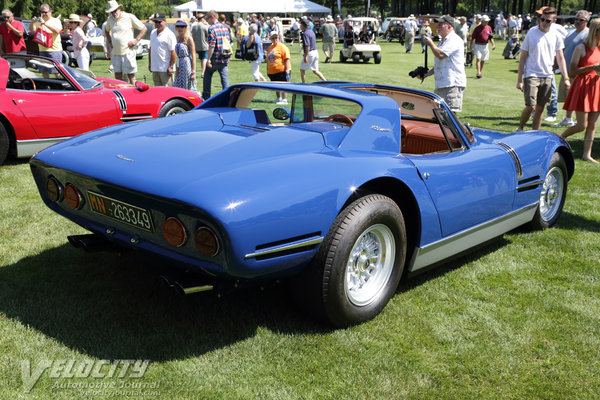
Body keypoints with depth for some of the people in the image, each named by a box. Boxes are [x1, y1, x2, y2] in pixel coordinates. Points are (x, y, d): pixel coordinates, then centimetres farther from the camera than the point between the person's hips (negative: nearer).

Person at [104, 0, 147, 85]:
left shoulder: (130, 17, -5)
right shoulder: (110, 19, 10)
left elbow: (143, 28, 0)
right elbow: (106, 30, 30)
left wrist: (136, 40, -9)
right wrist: (109, 42, 15)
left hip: (127, 52, -5)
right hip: (115, 53, 5)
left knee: (130, 75, -4)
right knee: (117, 75, 8)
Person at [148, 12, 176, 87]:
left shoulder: (169, 34, -10)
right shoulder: (153, 33, 15)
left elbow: (173, 52, -14)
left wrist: (171, 67, -18)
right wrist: (149, 63, 19)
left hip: (165, 69, -8)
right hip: (154, 68, 8)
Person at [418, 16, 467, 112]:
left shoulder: (454, 39, -8)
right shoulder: (442, 42, 24)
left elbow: (440, 54, -22)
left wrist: (430, 43, -6)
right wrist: (426, 74, 17)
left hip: (452, 84, -10)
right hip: (441, 85, 10)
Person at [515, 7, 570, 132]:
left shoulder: (556, 35, 4)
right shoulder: (531, 33, -5)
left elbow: (560, 58, 11)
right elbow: (523, 57, -3)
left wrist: (566, 78, 4)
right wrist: (519, 80, -7)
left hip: (547, 76, 4)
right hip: (531, 75, -4)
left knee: (540, 108, 6)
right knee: (530, 106, -12)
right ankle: (519, 129, 10)